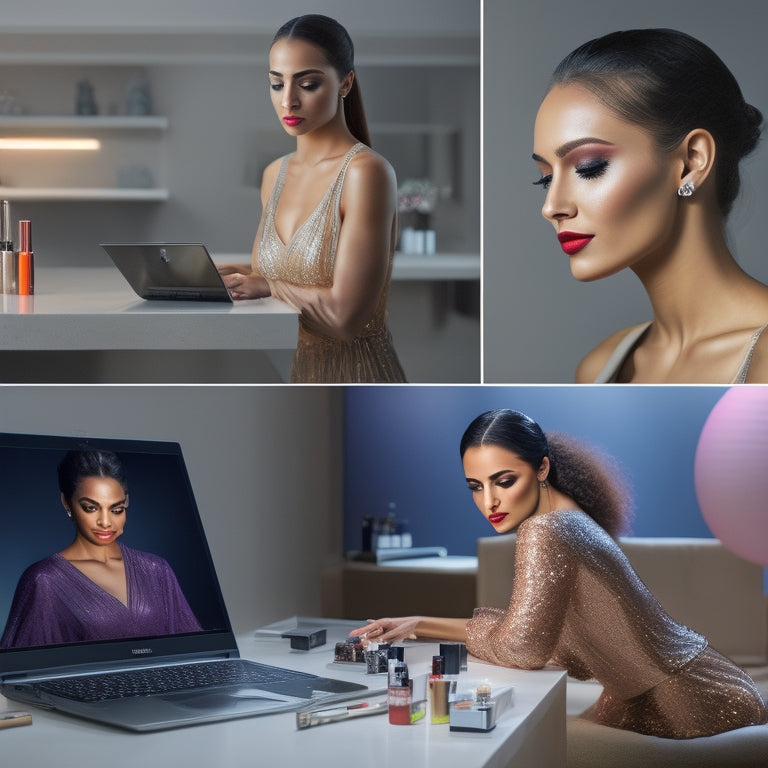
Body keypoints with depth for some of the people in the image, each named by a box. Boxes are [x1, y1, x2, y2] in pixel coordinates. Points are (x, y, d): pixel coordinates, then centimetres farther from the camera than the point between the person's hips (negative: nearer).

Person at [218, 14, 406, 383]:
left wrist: (266, 285, -10)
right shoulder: (275, 174, 8)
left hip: (355, 372, -6)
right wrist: (222, 276, -6)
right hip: (292, 370, 7)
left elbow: (345, 317, -22)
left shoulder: (365, 172, -16)